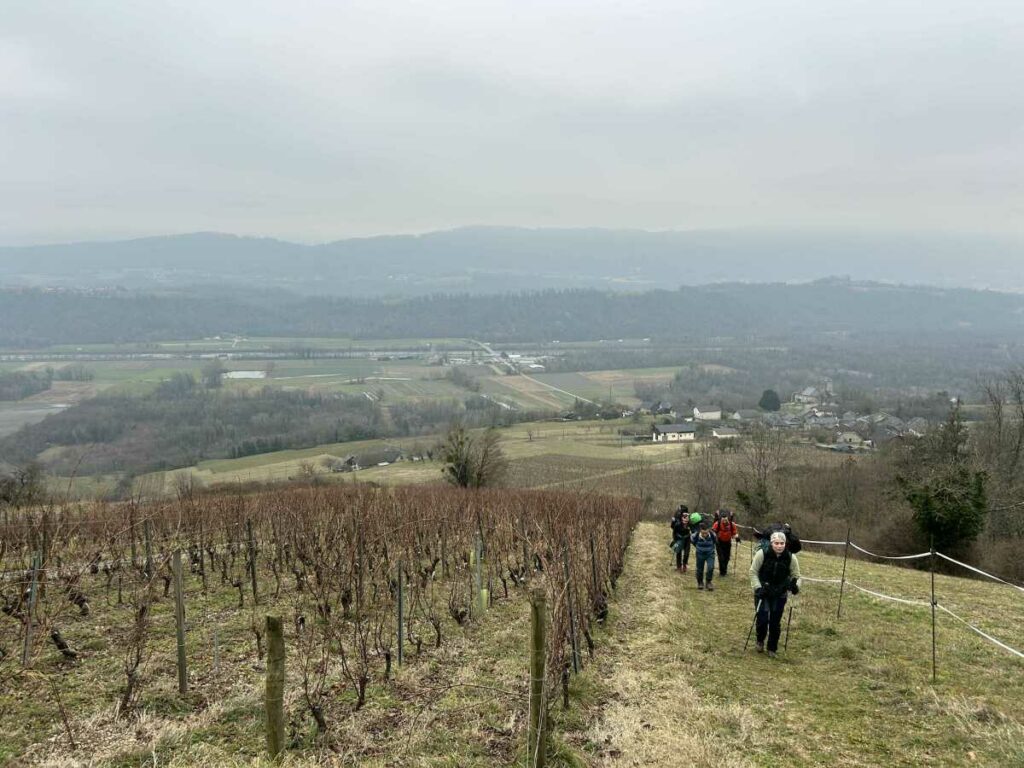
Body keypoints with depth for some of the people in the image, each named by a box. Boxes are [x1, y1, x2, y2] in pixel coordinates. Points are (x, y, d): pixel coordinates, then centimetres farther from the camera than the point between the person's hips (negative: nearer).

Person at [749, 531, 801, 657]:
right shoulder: (762, 554, -18)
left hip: (780, 594, 1)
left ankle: (772, 648, 24)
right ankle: (760, 641, 25)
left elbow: (796, 575, -1)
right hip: (763, 592, -1)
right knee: (762, 619, -7)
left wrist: (796, 586, -21)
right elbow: (753, 572, -8)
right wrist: (758, 587, -18)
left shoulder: (790, 557, -13)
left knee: (775, 622, 3)